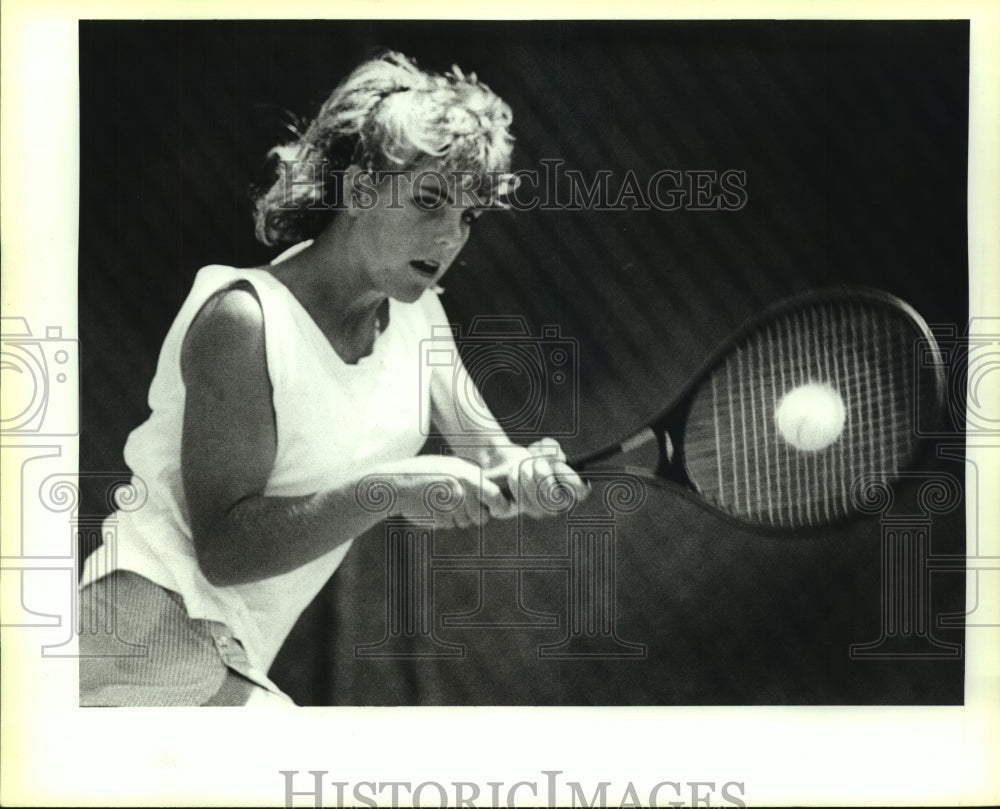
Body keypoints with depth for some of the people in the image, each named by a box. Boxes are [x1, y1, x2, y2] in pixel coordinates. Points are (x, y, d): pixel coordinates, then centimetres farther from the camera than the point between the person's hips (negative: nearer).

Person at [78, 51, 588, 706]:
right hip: (159, 624, -8)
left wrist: (520, 469, -20)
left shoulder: (418, 313, 5)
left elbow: (487, 452, 3)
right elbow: (224, 549, -22)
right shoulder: (244, 320, -19)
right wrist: (384, 491, -33)